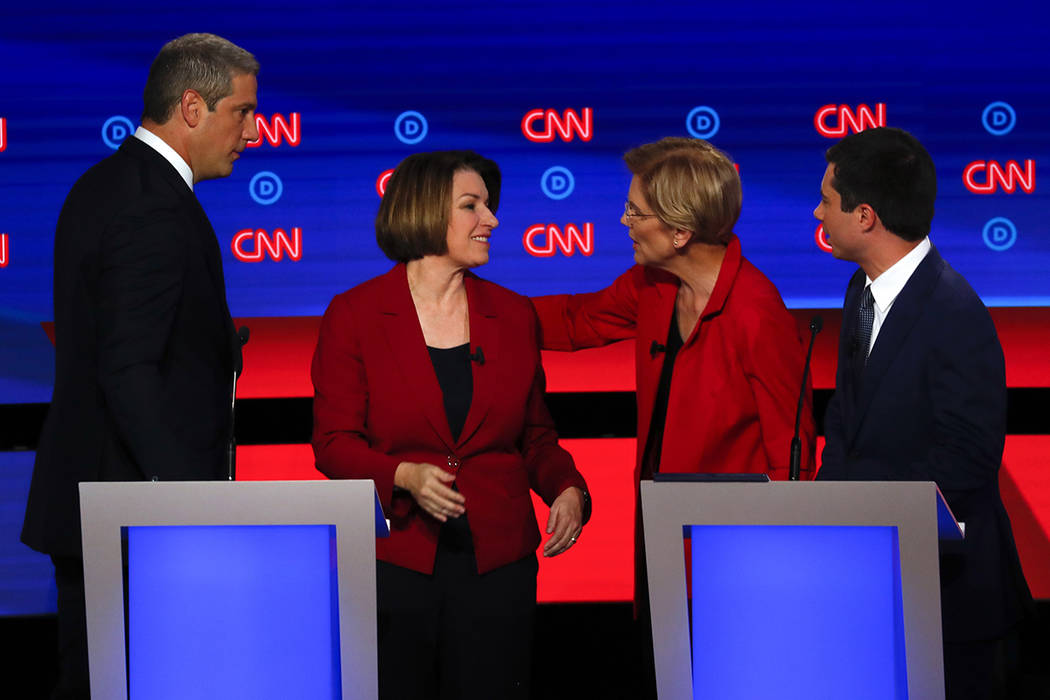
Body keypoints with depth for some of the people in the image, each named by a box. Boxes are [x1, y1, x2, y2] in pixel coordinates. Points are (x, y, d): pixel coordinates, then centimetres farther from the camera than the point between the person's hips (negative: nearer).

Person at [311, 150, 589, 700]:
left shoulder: (513, 315, 9)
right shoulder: (354, 315, -1)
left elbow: (535, 436, 14)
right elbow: (333, 443, -3)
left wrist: (566, 489, -5)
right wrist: (405, 476, -21)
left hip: (496, 562, 3)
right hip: (391, 557, -2)